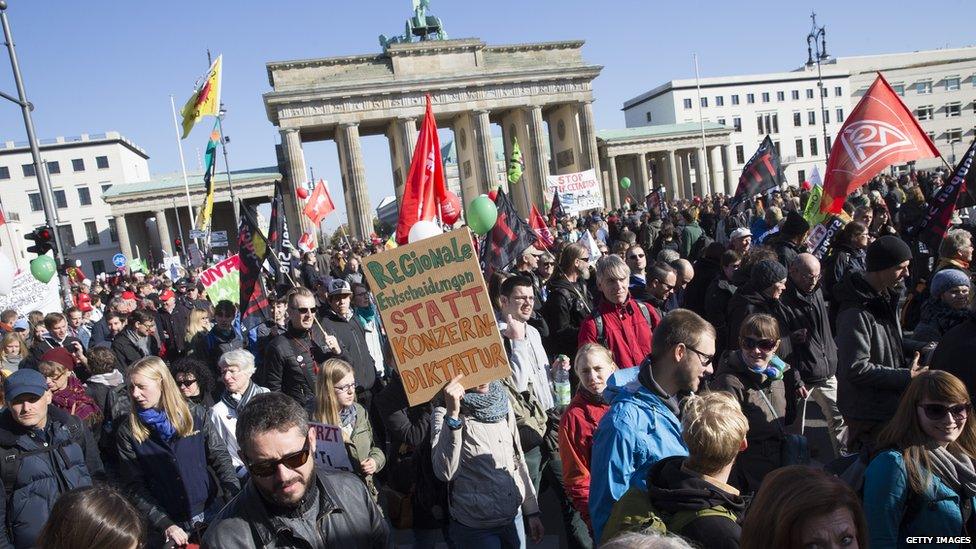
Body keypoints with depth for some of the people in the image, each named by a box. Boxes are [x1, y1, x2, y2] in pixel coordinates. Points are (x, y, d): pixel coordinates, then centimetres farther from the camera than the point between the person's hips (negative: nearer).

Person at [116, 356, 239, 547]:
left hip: (210, 513, 1)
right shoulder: (128, 431, -6)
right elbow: (134, 487, -6)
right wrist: (164, 524, -15)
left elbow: (220, 457, -3)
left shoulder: (194, 415, -6)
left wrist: (238, 499, -15)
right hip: (165, 527, -1)